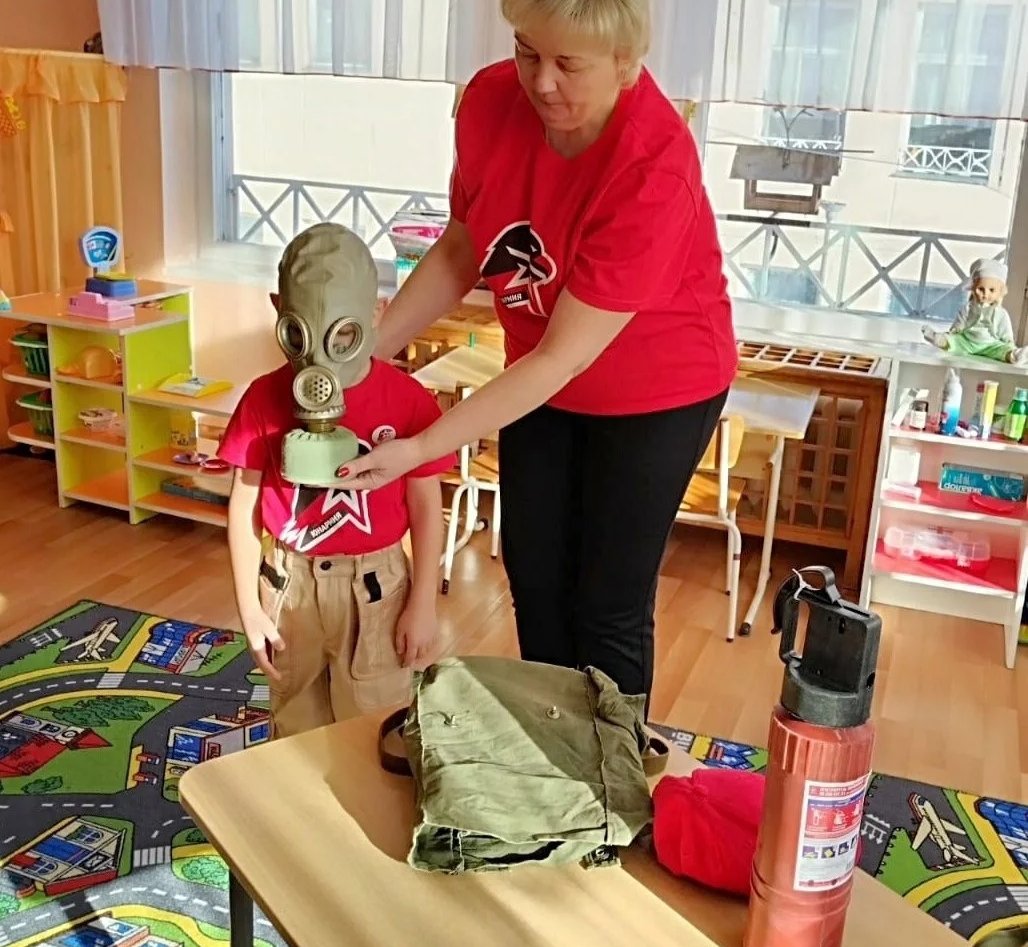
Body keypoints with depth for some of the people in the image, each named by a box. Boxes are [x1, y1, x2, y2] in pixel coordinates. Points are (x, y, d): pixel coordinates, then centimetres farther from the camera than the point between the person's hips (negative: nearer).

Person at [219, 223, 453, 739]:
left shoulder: (408, 401, -15)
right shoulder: (264, 400, -10)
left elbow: (426, 507, -7)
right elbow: (244, 506, -3)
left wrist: (423, 605, -4)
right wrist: (249, 606, -3)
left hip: (373, 585, -2)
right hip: (289, 582, 2)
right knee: (295, 728, 21)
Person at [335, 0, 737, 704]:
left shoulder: (653, 171, -33)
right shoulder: (491, 100, -17)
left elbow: (563, 357, -31)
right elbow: (460, 250, -2)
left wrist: (418, 450, -32)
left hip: (657, 389, -5)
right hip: (543, 378, 6)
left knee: (608, 608, 4)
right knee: (534, 581, 16)